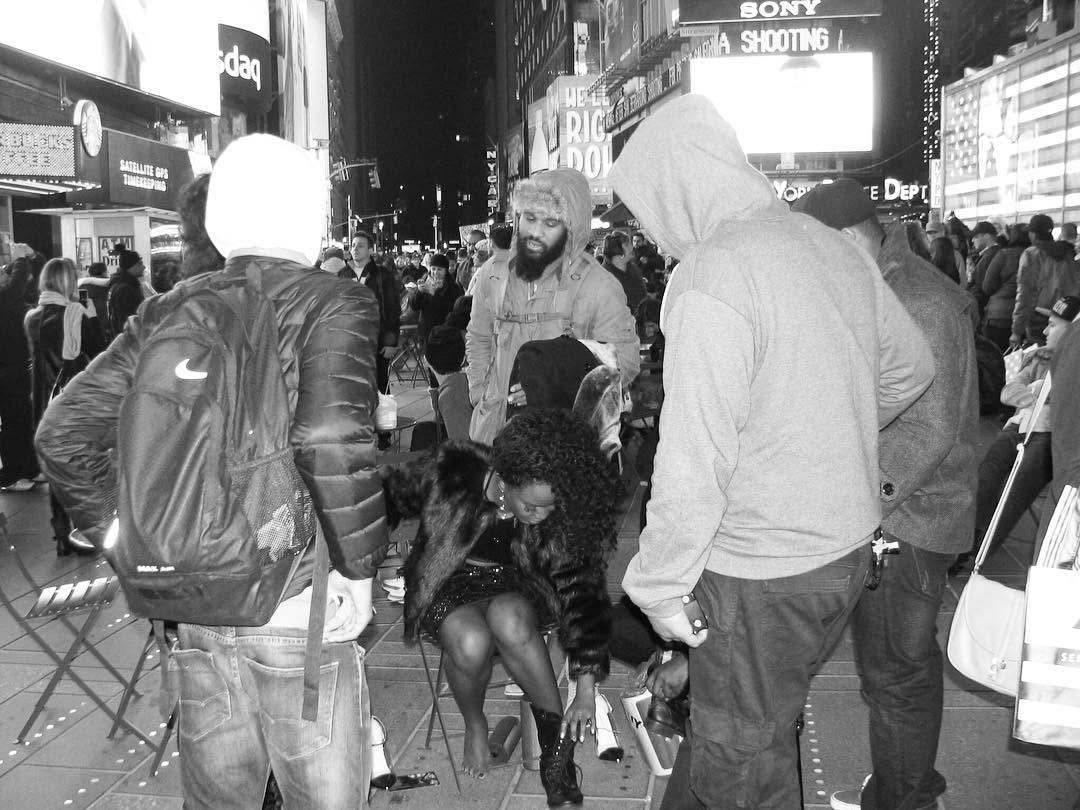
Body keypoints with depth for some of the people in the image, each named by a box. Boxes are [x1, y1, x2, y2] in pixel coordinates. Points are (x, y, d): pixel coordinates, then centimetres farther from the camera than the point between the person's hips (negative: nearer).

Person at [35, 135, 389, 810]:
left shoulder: (171, 309, 6)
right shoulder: (336, 303, -10)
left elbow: (64, 432, 3)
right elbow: (331, 439, -26)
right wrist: (360, 567, -16)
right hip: (296, 605, -5)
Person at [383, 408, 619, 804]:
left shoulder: (561, 517, -20)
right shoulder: (455, 474, -25)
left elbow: (582, 591, -15)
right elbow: (392, 493, -6)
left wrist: (586, 689, -16)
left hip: (515, 585, 1)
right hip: (451, 581, 0)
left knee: (508, 620, -37)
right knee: (471, 642, -35)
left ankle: (557, 731, -18)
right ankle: (474, 724, -2)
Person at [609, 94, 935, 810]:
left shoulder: (712, 277, -22)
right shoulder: (835, 247, 3)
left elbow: (694, 462, -25)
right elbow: (912, 367, 17)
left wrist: (659, 586, -13)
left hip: (761, 576, -8)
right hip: (849, 549, 8)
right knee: (770, 734, 25)